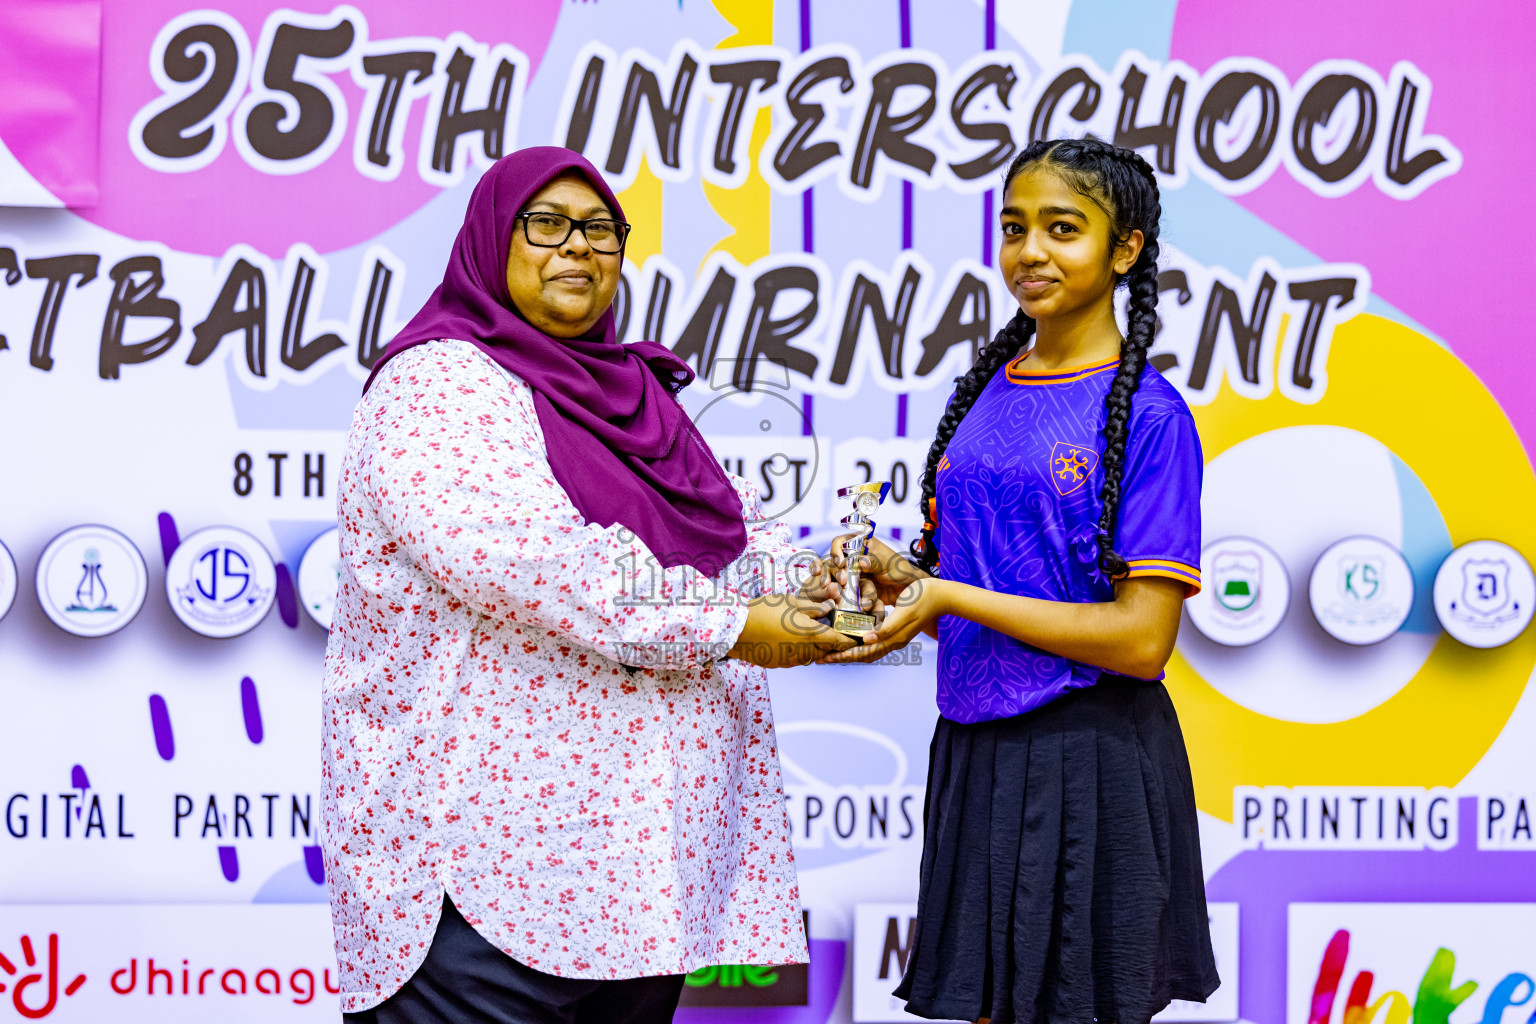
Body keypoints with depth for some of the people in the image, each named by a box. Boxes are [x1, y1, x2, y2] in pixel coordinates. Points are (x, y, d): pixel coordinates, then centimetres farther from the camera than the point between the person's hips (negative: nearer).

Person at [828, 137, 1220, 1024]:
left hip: (1087, 762, -6)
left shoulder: (1146, 412, -10)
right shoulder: (986, 392, 10)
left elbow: (1140, 640, -16)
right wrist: (894, 572, -4)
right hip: (976, 750, 6)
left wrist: (950, 598, -16)